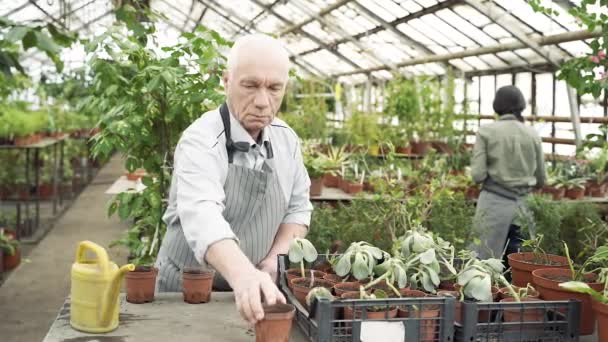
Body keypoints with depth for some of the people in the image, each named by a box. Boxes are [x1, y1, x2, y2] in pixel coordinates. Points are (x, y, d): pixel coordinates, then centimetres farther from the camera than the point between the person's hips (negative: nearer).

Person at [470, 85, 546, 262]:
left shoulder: (486, 131, -4)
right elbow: (541, 179, 9)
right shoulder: (532, 134, 4)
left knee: (487, 261, 2)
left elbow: (478, 175, -10)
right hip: (523, 204, 3)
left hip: (494, 202, -3)